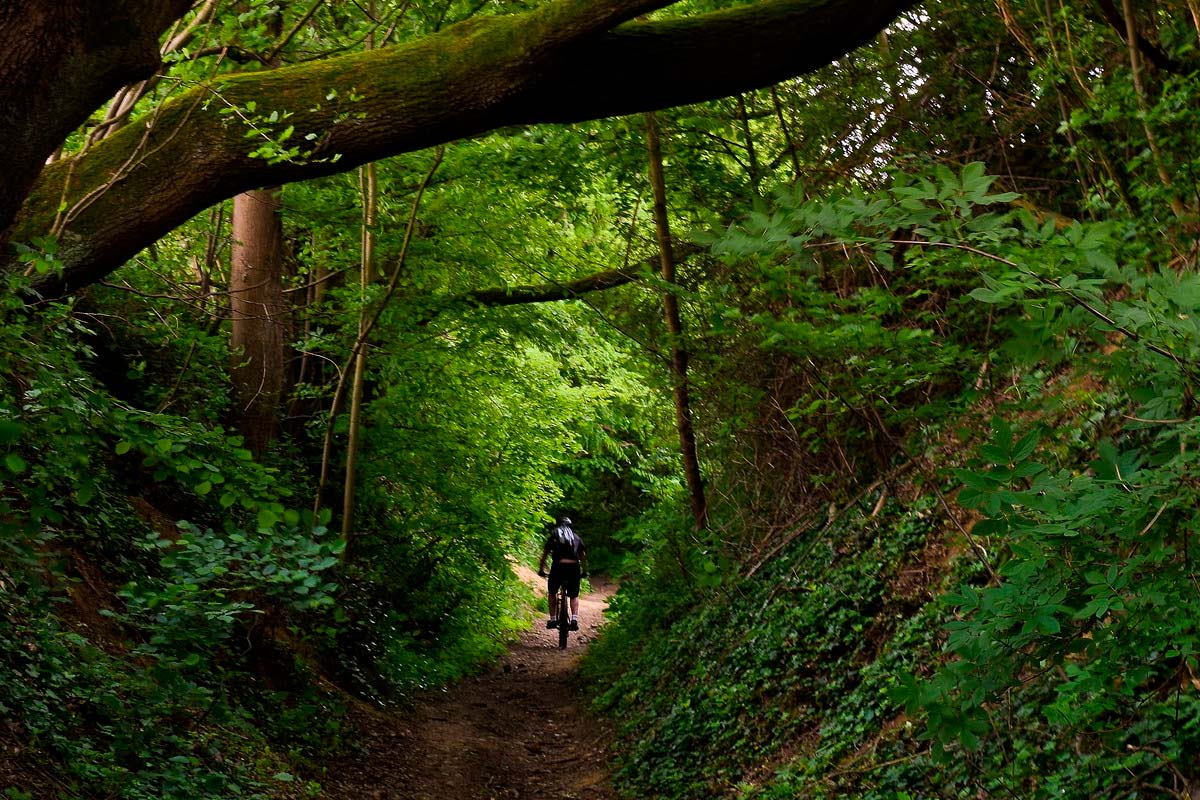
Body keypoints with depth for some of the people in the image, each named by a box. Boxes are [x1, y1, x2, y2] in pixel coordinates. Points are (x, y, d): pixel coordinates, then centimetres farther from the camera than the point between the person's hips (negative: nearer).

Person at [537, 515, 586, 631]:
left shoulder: (553, 536, 19)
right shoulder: (576, 537, 23)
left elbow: (544, 555, 19)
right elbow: (583, 556, 25)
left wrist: (541, 570, 30)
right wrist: (584, 571, 36)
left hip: (558, 566, -1)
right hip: (574, 567, 1)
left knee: (552, 593, 21)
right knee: (574, 596, 16)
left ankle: (553, 620, 13)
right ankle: (574, 619, -3)